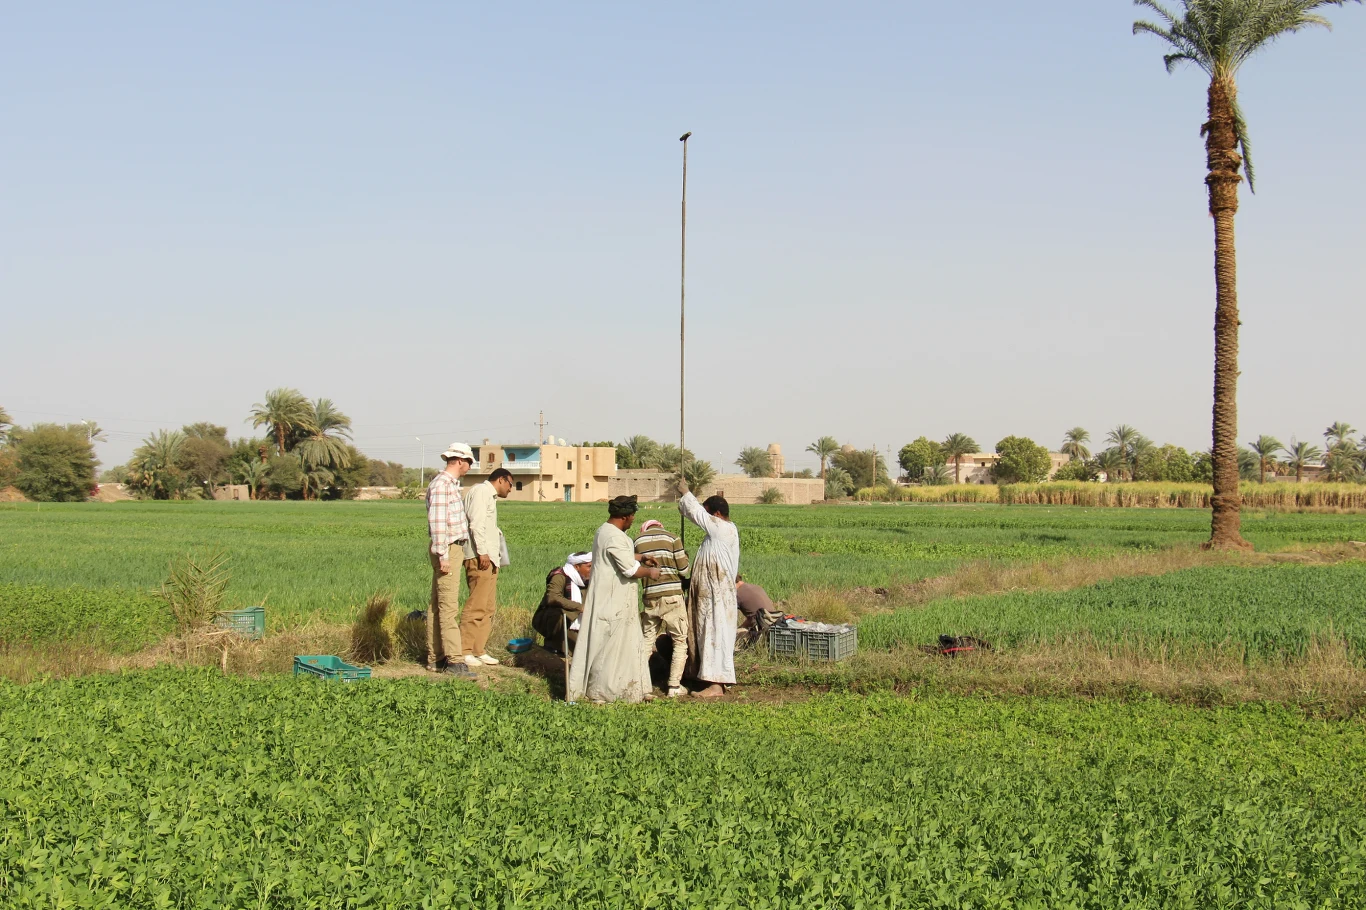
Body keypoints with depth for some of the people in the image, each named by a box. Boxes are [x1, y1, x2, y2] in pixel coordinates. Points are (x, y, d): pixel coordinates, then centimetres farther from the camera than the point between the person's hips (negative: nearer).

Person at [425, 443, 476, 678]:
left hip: (454, 548, 10)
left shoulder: (451, 484, 17)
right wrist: (443, 555, -21)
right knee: (449, 607, -11)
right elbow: (437, 521, -20)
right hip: (447, 549, -10)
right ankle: (453, 661, -12)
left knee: (437, 606, 11)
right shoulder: (441, 484, -14)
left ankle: (435, 659, 15)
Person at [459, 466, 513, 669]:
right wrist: (482, 552, -21)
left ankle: (479, 650, 12)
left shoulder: (489, 496, 25)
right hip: (480, 557, -11)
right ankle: (465, 651, -11)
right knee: (477, 605, -12)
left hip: (489, 557, 11)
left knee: (487, 607, 10)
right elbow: (476, 523, -16)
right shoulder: (481, 491, -5)